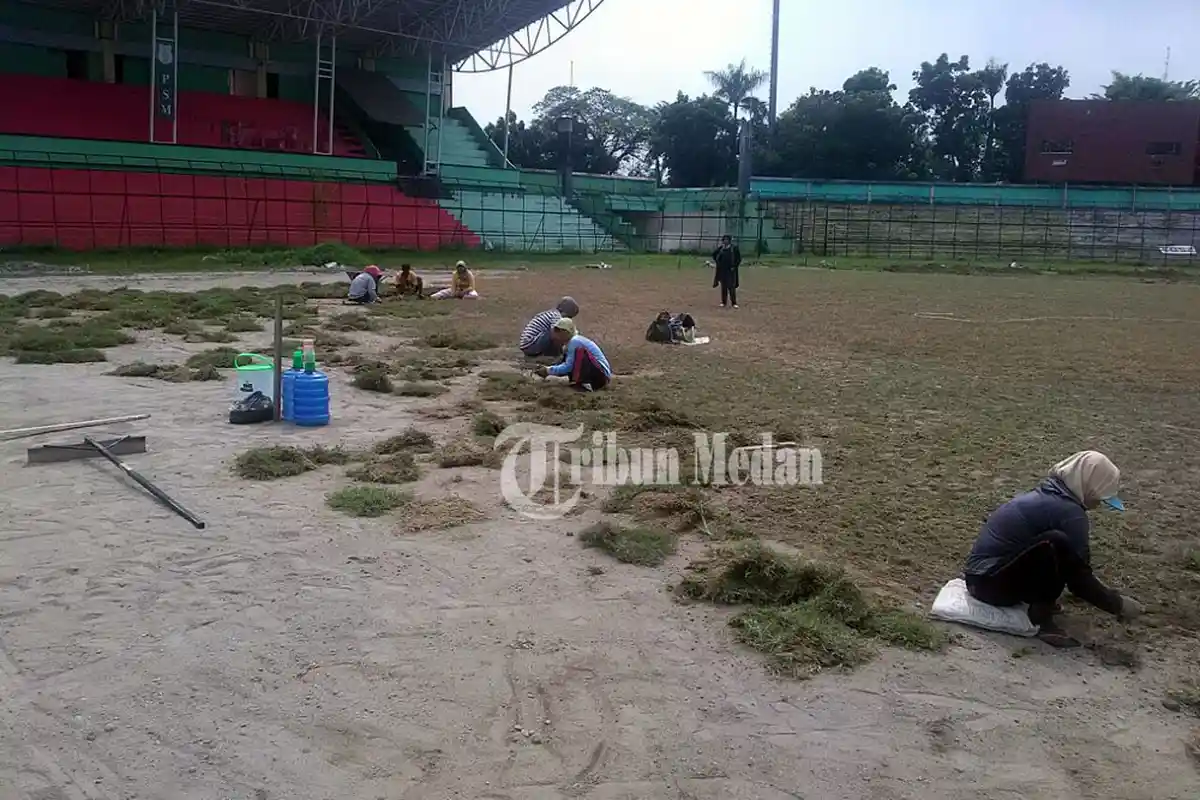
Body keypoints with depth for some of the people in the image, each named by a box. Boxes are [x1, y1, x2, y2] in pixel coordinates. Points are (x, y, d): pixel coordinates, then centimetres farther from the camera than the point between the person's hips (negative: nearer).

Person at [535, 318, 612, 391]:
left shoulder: (574, 342, -17)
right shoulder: (571, 341, 11)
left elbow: (568, 367, -18)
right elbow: (568, 366, 13)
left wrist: (548, 371, -10)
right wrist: (547, 368, 3)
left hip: (602, 375, -10)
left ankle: (585, 384, -21)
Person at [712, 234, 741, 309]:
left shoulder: (734, 248, -4)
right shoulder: (721, 248, 5)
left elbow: (739, 258, -4)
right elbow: (714, 254, 16)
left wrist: (734, 266, -9)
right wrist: (717, 262, 8)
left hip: (731, 270, -3)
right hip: (722, 270, 4)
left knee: (732, 287, -4)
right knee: (723, 286, 8)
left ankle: (734, 303, 1)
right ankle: (723, 302, 15)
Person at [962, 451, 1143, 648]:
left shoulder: (1046, 495, 13)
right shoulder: (1070, 512, -16)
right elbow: (1079, 577, -12)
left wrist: (1102, 591, 33)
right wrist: (1118, 605, 2)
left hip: (979, 574, 10)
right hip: (990, 583, -10)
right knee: (1057, 543, -25)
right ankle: (1041, 618, -11)